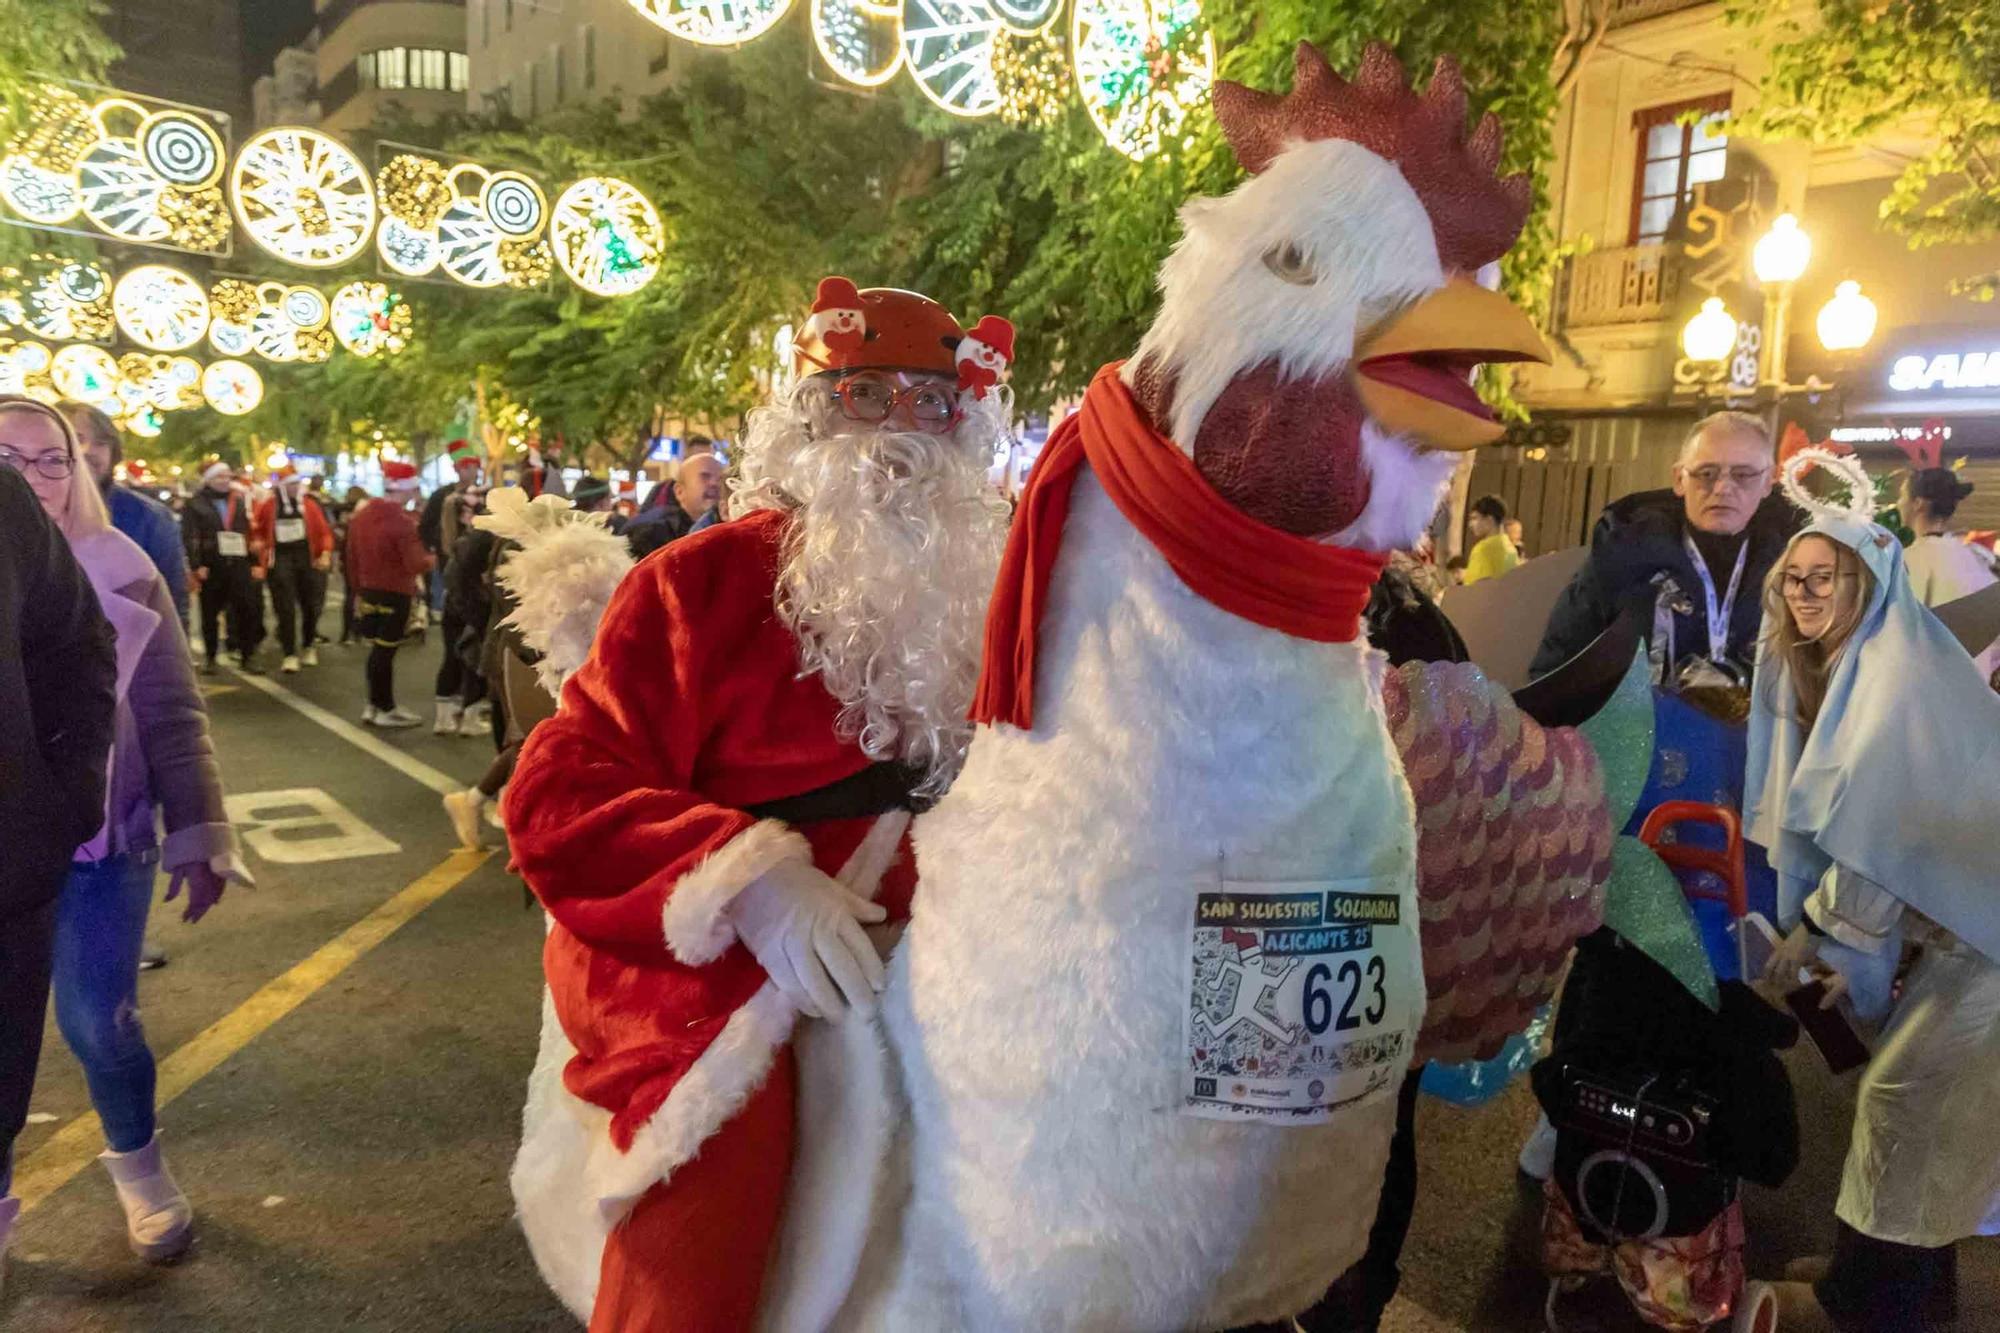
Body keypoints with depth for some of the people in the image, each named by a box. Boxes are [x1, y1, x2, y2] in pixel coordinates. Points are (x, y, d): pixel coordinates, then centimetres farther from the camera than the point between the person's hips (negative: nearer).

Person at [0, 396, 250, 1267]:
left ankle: (136, 1164, 28)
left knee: (96, 1021, 0)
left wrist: (199, 834, -7)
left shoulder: (117, 571, -5)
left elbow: (172, 715, -3)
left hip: (99, 838, -1)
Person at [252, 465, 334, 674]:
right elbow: (255, 529, 14)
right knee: (285, 609, -5)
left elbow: (325, 531, 2)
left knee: (311, 606, 10)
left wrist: (326, 553, -9)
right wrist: (258, 543, -3)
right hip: (280, 560, -1)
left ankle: (309, 647, 30)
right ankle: (290, 655, -3)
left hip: (308, 559, 2)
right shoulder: (267, 506, 1)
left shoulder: (310, 504, 2)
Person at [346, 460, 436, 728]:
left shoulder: (360, 515, 7)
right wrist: (432, 559, -4)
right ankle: (385, 710, 8)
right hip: (395, 595, -8)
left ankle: (374, 705, 24)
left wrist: (358, 591, 20)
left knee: (377, 649, 16)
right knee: (385, 651, -1)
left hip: (369, 591, 8)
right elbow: (416, 565, -25)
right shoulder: (402, 521, -20)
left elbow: (352, 558, 13)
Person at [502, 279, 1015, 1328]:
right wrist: (745, 883, -22)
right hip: (706, 960, -5)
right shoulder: (708, 579, -3)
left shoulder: (975, 599, 11)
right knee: (727, 1121, -29)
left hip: (907, 956, 6)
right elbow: (561, 791, -9)